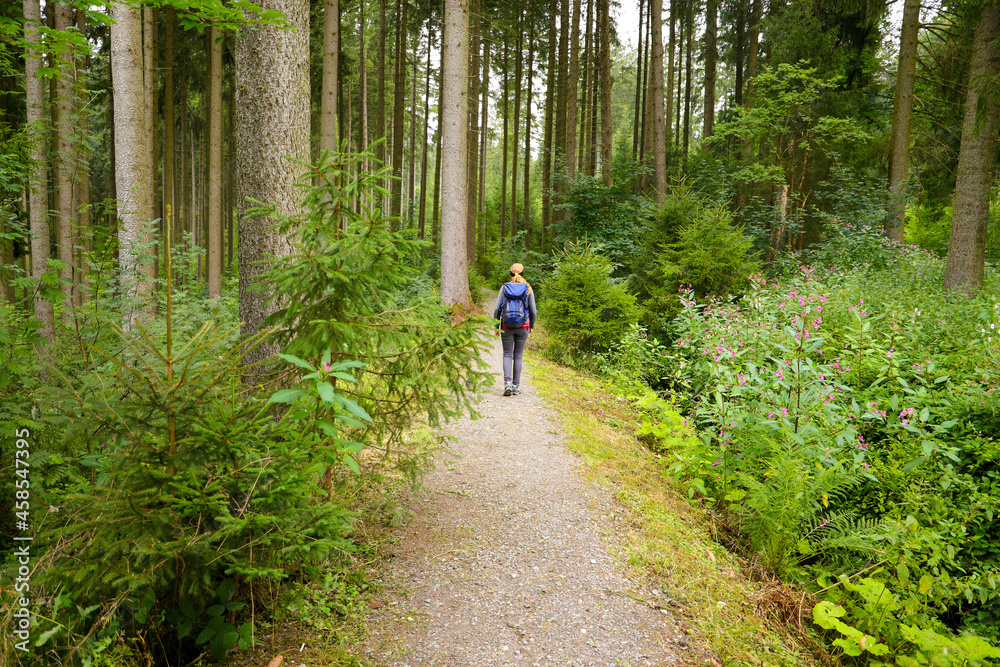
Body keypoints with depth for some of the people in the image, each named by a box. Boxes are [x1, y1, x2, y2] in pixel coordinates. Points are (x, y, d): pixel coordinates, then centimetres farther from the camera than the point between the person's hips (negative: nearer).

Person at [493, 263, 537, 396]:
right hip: (522, 326, 0)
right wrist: (531, 325, 15)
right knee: (518, 355, 11)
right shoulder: (528, 289, -3)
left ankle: (507, 382, -10)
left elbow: (497, 309, -4)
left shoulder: (504, 287, -3)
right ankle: (516, 386, 13)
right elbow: (533, 310, -1)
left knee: (507, 355, 9)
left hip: (507, 326, 0)